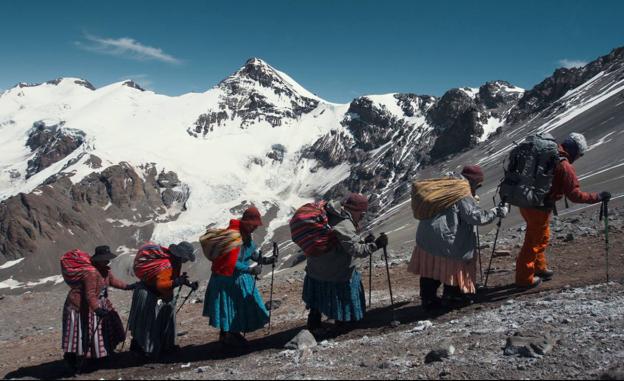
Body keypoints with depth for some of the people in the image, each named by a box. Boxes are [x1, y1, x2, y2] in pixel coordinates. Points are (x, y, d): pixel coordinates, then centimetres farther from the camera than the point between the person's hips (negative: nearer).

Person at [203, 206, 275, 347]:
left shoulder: (246, 233, 0)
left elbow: (251, 252, 12)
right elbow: (231, 263, -30)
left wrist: (263, 260, -3)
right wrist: (250, 270, -30)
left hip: (241, 277, 9)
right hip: (227, 277, -9)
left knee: (241, 305, 15)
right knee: (228, 306, 3)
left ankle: (234, 333, 30)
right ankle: (225, 336, 20)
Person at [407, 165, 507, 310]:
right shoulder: (464, 194, -12)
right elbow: (476, 216, -16)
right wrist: (496, 212, -5)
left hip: (426, 235, 9)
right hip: (445, 239, -9)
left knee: (430, 268, 14)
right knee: (454, 266, 9)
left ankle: (428, 299, 22)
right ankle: (451, 298, 19)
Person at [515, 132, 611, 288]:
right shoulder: (565, 167, -19)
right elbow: (575, 195, -17)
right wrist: (598, 197, -7)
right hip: (539, 208, -8)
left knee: (541, 236, 25)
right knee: (536, 241, 6)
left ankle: (539, 268, 40)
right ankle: (525, 278, 16)